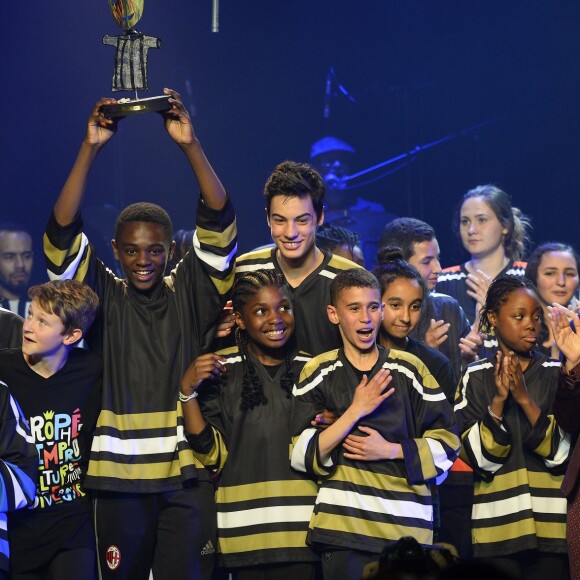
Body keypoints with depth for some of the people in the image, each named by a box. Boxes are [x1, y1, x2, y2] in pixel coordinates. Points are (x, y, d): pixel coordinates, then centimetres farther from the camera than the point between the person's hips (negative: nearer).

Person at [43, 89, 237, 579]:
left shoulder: (191, 294, 5)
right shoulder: (103, 299, 6)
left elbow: (219, 224, -5)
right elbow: (62, 234, -5)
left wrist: (190, 145, -15)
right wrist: (90, 149, -11)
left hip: (188, 478, -1)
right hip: (119, 477, 1)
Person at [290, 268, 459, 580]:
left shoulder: (409, 369, 6)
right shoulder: (318, 373, 4)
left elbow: (447, 443, 7)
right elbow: (302, 455, -4)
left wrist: (390, 450, -6)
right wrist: (355, 412, -12)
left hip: (407, 526, 1)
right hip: (343, 527, -1)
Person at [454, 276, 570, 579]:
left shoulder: (556, 375, 3)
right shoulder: (476, 378, 3)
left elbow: (560, 453, -5)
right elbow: (480, 458, -4)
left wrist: (524, 398, -14)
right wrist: (499, 400, -15)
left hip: (551, 524, 0)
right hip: (498, 524, 0)